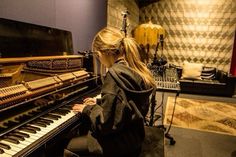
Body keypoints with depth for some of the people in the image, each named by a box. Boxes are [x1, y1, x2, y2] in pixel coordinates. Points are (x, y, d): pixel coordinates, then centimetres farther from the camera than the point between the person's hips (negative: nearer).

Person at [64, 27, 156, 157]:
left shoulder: (115, 74, -26)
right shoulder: (135, 69, 1)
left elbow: (106, 124, -25)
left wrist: (88, 109, -9)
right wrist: (99, 102, 11)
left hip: (122, 140, -8)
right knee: (80, 133, 22)